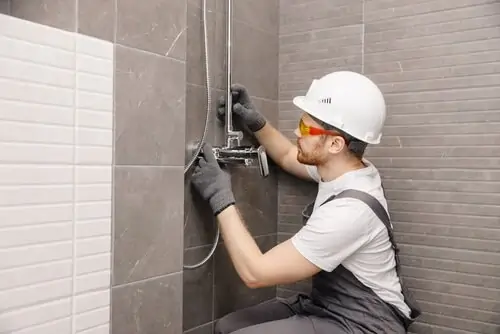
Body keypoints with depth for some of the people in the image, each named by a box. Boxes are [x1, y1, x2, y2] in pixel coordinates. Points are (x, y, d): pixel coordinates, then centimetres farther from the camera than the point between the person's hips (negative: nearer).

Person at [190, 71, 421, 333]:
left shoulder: (349, 210, -30)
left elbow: (255, 272, -26)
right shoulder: (343, 168, -3)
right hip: (328, 306, 8)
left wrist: (220, 198, -20)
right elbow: (287, 157, 20)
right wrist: (255, 122, 6)